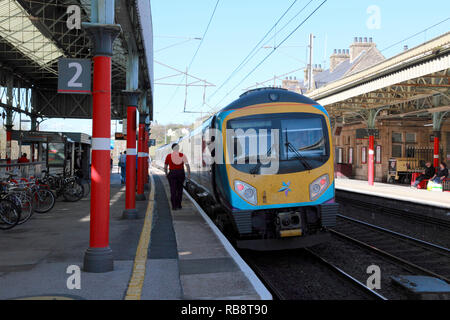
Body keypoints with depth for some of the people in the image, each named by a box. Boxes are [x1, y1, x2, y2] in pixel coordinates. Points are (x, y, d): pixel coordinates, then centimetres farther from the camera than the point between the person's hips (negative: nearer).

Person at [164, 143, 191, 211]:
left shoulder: (168, 156, -2)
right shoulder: (182, 155, -4)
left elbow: (165, 166, 6)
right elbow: (187, 165, -11)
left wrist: (166, 173, 22)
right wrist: (189, 174, -5)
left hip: (172, 174, -1)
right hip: (181, 173, 1)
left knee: (173, 190, 2)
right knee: (179, 189, 15)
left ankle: (174, 206, -4)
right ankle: (179, 205, 17)